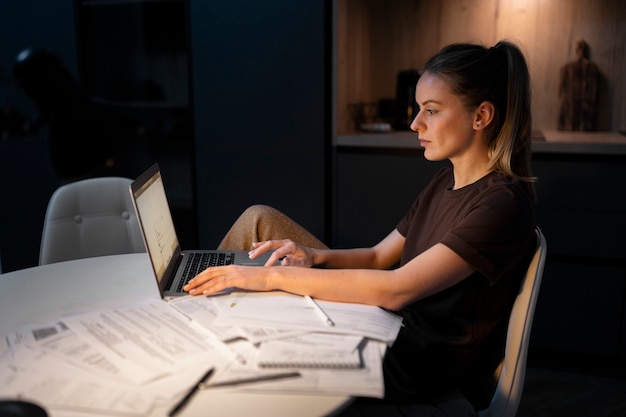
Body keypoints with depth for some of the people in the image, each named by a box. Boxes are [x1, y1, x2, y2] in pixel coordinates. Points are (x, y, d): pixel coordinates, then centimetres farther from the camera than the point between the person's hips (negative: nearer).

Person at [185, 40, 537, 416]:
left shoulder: (503, 203, -22)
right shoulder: (445, 183, 8)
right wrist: (316, 256, -9)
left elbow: (395, 289, -30)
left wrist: (275, 277, -28)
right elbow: (378, 257, 11)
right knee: (260, 220, 1)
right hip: (391, 328, 8)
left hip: (426, 382, -8)